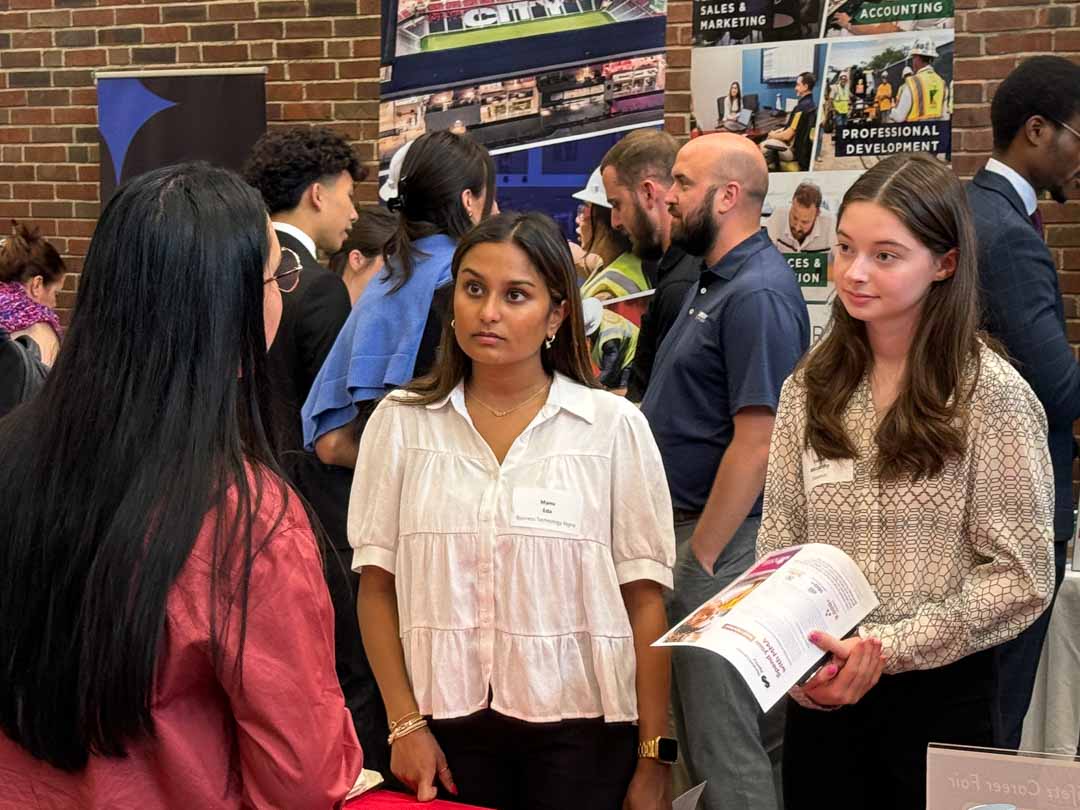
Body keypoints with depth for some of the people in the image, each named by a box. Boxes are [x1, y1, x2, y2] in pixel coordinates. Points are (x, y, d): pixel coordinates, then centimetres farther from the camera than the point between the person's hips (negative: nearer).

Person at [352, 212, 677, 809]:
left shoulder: (613, 426, -3)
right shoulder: (400, 422, 2)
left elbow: (645, 600, -2)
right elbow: (377, 587, 5)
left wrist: (653, 759, -3)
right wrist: (405, 723, -2)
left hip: (580, 727, -1)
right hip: (448, 723, 1)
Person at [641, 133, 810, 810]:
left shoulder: (757, 295, -19)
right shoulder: (718, 281, 14)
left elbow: (755, 444, -23)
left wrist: (700, 554, -19)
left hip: (723, 539, -10)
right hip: (691, 526, 10)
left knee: (726, 741, -2)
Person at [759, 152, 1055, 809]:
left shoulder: (991, 393, -10)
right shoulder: (813, 385, 3)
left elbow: (1022, 580, -11)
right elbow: (778, 543, 5)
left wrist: (885, 649, -17)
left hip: (939, 693, -3)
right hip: (821, 694, 4)